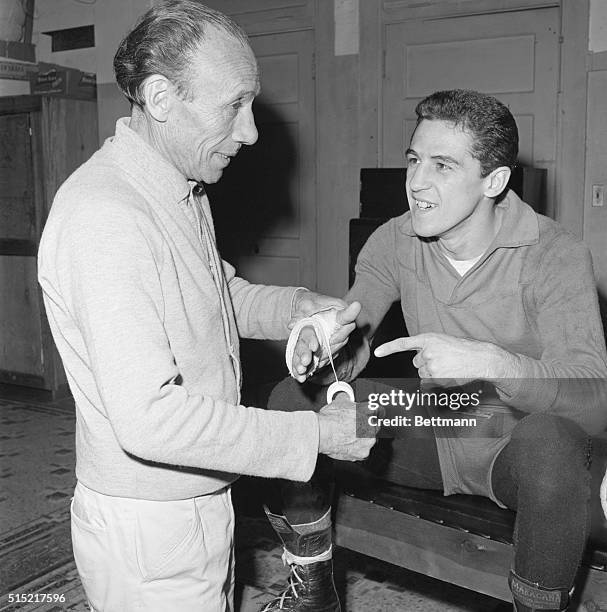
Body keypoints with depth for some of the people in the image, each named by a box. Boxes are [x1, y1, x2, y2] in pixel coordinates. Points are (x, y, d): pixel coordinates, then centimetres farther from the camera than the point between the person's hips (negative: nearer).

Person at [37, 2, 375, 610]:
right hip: (146, 530, -9)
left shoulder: (183, 189, 5)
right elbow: (147, 419, -33)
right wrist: (316, 434, -25)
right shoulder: (103, 217, -28)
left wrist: (297, 308, -3)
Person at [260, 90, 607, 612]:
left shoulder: (556, 256, -19)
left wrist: (485, 361, -43)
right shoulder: (394, 242, -4)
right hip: (430, 434, 4)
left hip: (516, 450, -4)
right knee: (292, 400, -11)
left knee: (549, 439, -39)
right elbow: (351, 343, -6)